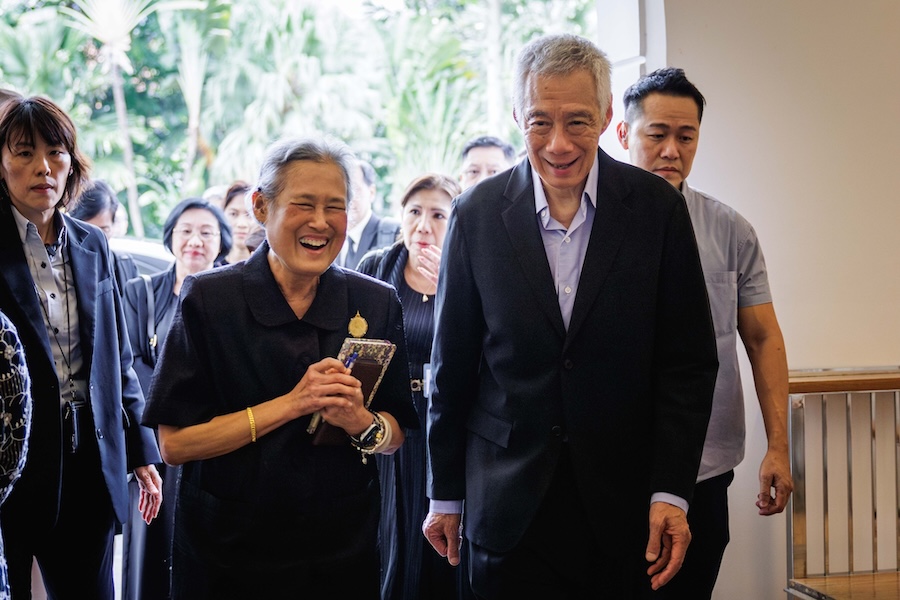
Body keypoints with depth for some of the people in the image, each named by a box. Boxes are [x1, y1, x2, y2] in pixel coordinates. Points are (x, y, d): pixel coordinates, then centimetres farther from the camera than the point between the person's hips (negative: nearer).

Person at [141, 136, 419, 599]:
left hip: (343, 549, 2)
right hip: (228, 553, -2)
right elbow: (174, 443, -13)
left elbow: (395, 435, 4)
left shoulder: (377, 304, 0)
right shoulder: (208, 299, -8)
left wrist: (361, 422, -18)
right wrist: (292, 404, -20)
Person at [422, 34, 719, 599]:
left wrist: (670, 492, -8)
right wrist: (446, 495, 8)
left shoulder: (657, 208, -4)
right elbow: (452, 365, 4)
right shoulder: (477, 213, -2)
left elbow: (689, 362, -2)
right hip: (509, 507, 1)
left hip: (624, 507, 0)